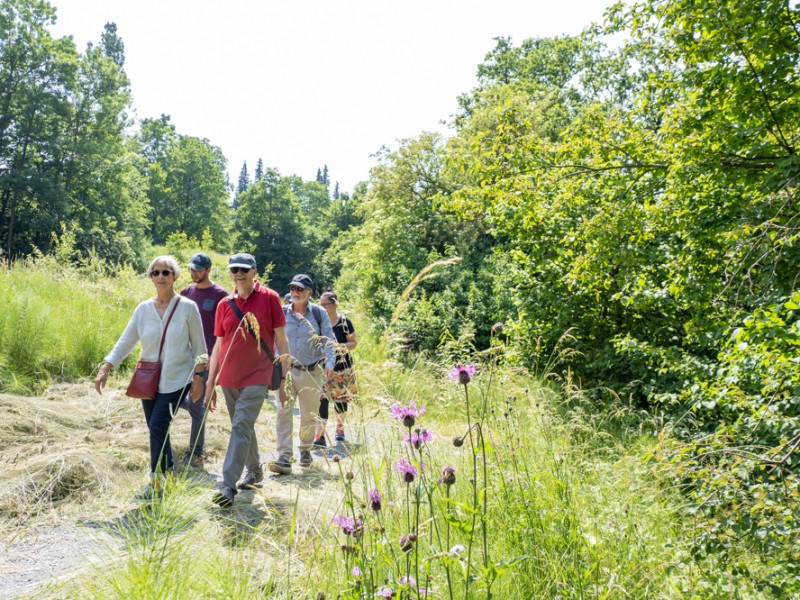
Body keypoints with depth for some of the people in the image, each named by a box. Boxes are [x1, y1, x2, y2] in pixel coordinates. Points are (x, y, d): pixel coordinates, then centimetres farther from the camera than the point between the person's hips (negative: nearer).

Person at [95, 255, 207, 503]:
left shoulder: (187, 307, -5)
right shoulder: (143, 309, 4)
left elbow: (199, 346, -1)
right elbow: (125, 341, 5)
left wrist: (198, 376, -4)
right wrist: (106, 368, -5)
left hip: (176, 379, -4)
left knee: (158, 427, -13)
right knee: (157, 430, 9)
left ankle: (156, 482, -1)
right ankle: (168, 473, 26)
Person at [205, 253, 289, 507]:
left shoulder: (269, 298, -5)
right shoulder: (224, 305, 6)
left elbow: (281, 340, -2)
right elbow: (218, 345, 9)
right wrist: (210, 384, 7)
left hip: (257, 377, -4)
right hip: (229, 378, 5)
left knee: (241, 427, -12)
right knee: (243, 428, 16)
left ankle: (228, 485, -10)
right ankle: (255, 471, 35)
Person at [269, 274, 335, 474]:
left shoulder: (319, 313, -1)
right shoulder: (282, 313, 2)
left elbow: (328, 340, -1)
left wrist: (329, 362, -15)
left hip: (312, 372, 0)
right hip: (287, 370, 0)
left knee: (309, 415, 12)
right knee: (284, 412, -12)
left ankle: (305, 449, 34)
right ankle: (284, 458, -13)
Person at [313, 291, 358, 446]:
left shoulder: (344, 322, -6)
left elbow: (353, 342, -1)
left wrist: (340, 346, -19)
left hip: (342, 367, 0)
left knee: (340, 399, 13)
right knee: (322, 399, -11)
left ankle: (340, 428, 35)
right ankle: (320, 436, -12)